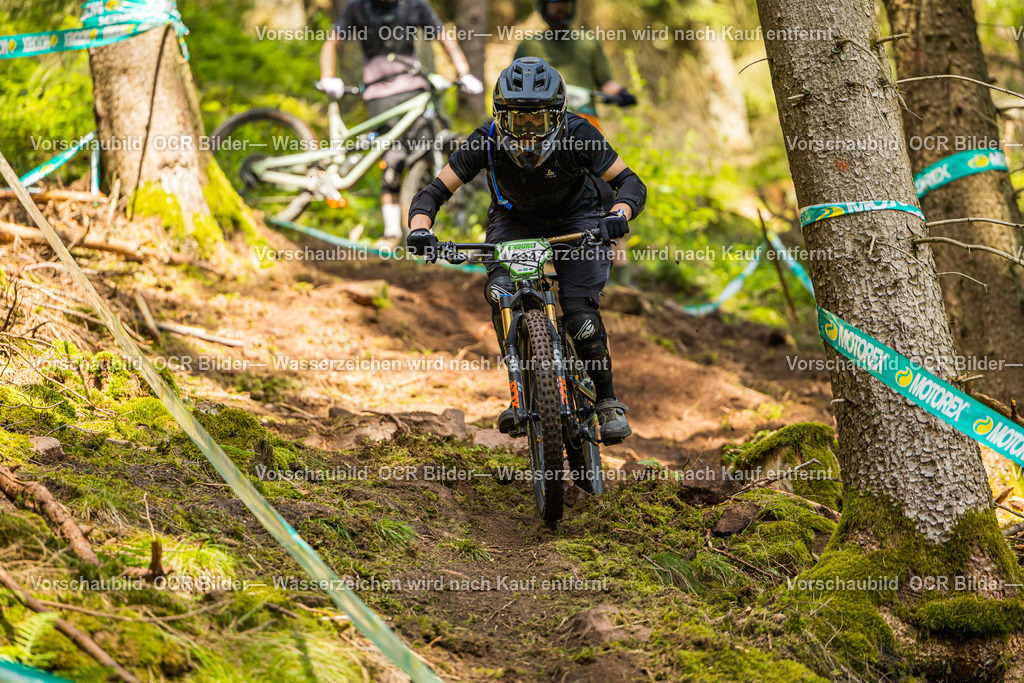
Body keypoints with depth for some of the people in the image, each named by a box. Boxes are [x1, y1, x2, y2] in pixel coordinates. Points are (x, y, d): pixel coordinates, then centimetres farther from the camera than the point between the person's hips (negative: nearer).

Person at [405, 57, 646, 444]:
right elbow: (434, 192, -24)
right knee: (500, 291, -25)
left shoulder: (577, 135, -30)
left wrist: (618, 215, -48)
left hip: (575, 220, -1)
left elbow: (630, 182, -25)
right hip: (514, 220, 2)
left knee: (580, 310, -19)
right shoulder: (487, 142, -28)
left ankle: (607, 400, 2)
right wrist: (420, 229, -45)